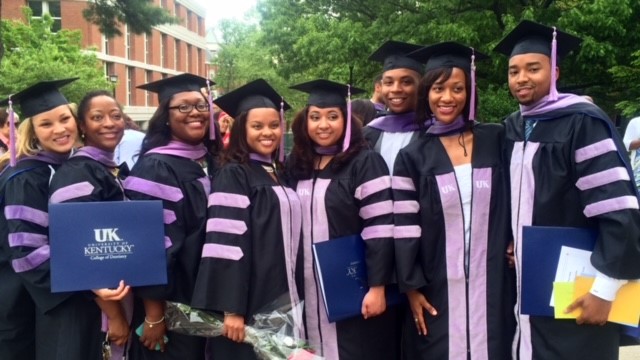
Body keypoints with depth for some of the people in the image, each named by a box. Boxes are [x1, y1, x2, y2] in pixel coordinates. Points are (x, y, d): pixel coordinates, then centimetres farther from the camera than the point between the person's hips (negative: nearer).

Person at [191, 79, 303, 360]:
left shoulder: (279, 174, 12)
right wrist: (232, 309, -22)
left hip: (283, 299, 7)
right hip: (250, 301, -7)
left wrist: (297, 297, 16)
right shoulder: (232, 176, -10)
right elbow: (226, 242, -17)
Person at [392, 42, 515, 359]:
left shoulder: (496, 140, 3)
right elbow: (405, 228, -3)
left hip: (493, 285, 1)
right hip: (439, 289, -1)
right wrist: (412, 288, -6)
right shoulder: (413, 156, -1)